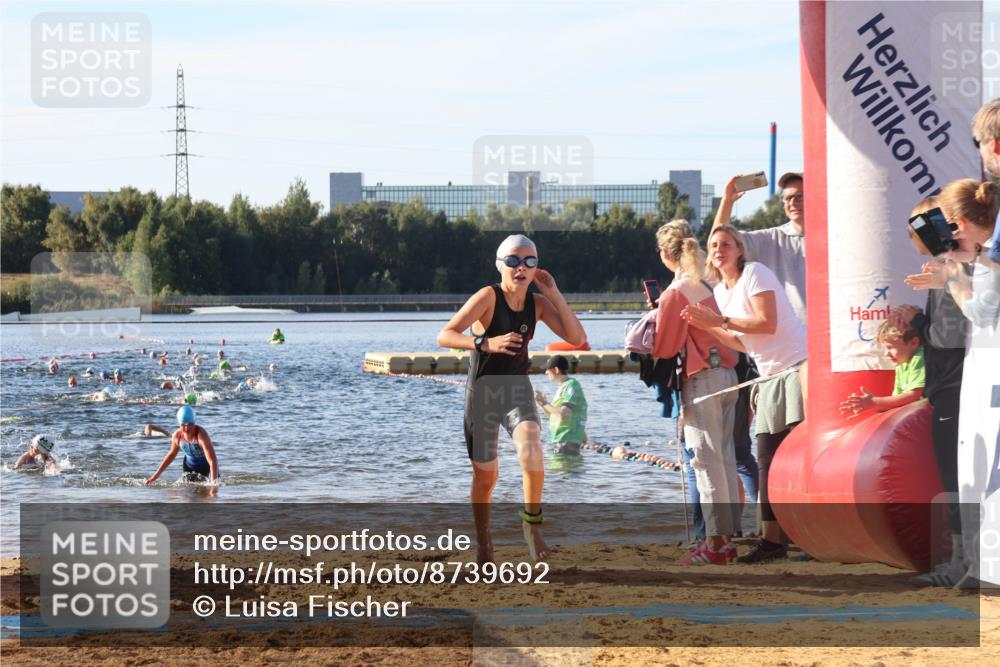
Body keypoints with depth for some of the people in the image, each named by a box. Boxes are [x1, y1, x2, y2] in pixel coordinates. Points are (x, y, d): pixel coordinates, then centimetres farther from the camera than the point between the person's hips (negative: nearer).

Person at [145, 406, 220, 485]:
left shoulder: (201, 435, -35)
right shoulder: (177, 435, -18)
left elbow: (212, 460, -39)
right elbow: (171, 454, 3)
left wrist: (214, 481, -50)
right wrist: (155, 476, 4)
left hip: (206, 466, -4)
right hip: (189, 466, 4)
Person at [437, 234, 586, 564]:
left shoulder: (538, 303, 1)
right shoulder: (488, 296, -14)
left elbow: (577, 338, -6)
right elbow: (444, 336, -19)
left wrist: (554, 293, -10)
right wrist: (486, 343, -34)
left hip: (517, 390, 3)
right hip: (483, 390, -3)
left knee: (531, 451, -26)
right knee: (486, 476, 5)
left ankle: (532, 522, -7)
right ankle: (483, 543, 26)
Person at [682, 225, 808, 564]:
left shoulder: (754, 273, -8)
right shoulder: (721, 291, 16)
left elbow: (767, 323, -17)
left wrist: (721, 320, -16)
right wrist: (707, 326, 5)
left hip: (798, 366, -9)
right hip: (770, 376, 9)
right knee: (767, 459, 5)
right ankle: (772, 540, 7)